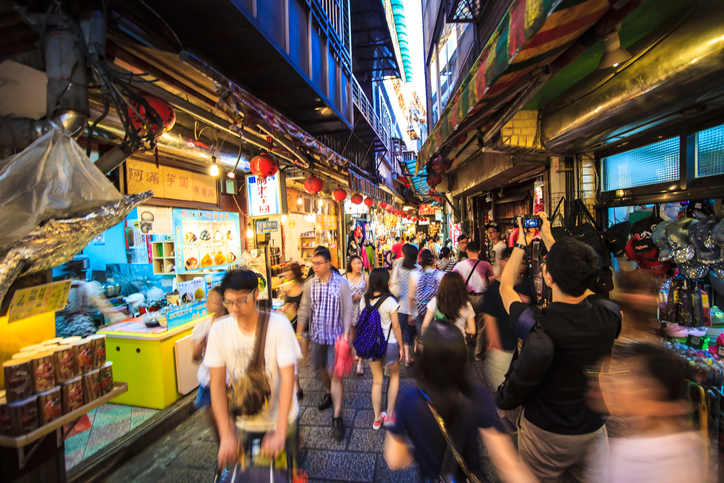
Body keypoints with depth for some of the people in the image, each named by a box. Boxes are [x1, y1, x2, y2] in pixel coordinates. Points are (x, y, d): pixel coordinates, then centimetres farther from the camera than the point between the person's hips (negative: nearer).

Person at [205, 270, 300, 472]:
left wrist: (280, 432, -27)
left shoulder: (279, 324, -22)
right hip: (242, 423, 2)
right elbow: (217, 383, -12)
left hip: (281, 419, -1)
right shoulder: (219, 330, -15)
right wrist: (226, 434, -18)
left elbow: (287, 377, -23)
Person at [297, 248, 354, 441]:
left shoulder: (341, 283, -12)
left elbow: (347, 311, -10)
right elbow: (304, 310, 2)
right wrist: (298, 333, 2)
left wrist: (346, 332, -17)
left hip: (335, 335, -4)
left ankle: (337, 417, 7)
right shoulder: (309, 284, -3)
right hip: (317, 334, 4)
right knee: (323, 368, 21)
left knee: (334, 373, -5)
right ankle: (329, 393, 49)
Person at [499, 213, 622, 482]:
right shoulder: (608, 317, -20)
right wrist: (548, 238, 9)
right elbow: (576, 278, 0)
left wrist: (521, 243, 0)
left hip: (544, 433, -2)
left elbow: (505, 285, -10)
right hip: (593, 430, 3)